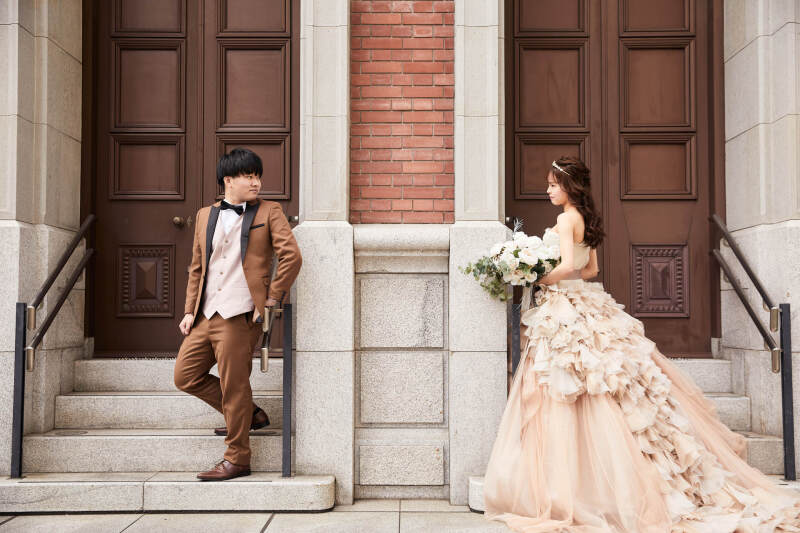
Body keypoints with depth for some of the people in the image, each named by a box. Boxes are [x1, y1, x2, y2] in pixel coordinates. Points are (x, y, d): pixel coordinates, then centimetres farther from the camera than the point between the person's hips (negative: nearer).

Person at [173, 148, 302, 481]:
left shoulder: (269, 212, 2)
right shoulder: (205, 215, 16)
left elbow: (292, 256, -8)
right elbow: (197, 267, 18)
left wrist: (273, 296, -9)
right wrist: (189, 310, 11)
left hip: (240, 315, -6)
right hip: (205, 315, 7)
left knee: (234, 386, -2)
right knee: (185, 376, 9)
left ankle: (237, 459, 12)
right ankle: (249, 414, 24)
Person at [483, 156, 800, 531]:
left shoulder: (566, 220, -12)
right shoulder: (586, 220, 15)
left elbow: (566, 266, -24)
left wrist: (537, 280, -9)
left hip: (563, 310, -9)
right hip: (583, 303, 9)